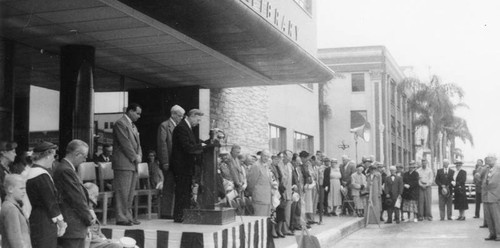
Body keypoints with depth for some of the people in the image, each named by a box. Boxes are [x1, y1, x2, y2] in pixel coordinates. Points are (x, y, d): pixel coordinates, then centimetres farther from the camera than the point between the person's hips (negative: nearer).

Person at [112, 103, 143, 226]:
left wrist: (139, 155, 2)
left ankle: (128, 216, 16)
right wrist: (134, 157, -10)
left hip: (133, 164, 9)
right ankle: (120, 218, -5)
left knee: (130, 192, 10)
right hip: (123, 163, -9)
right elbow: (125, 143, -15)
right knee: (122, 191, -7)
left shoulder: (133, 125, 21)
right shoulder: (120, 123, -9)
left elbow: (137, 143, 20)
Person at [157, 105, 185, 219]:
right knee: (169, 187, -5)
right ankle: (165, 213, 0)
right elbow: (162, 144, -12)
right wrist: (165, 162, -18)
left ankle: (171, 212, 11)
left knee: (175, 187, 6)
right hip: (169, 162, -7)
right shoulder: (164, 126, -4)